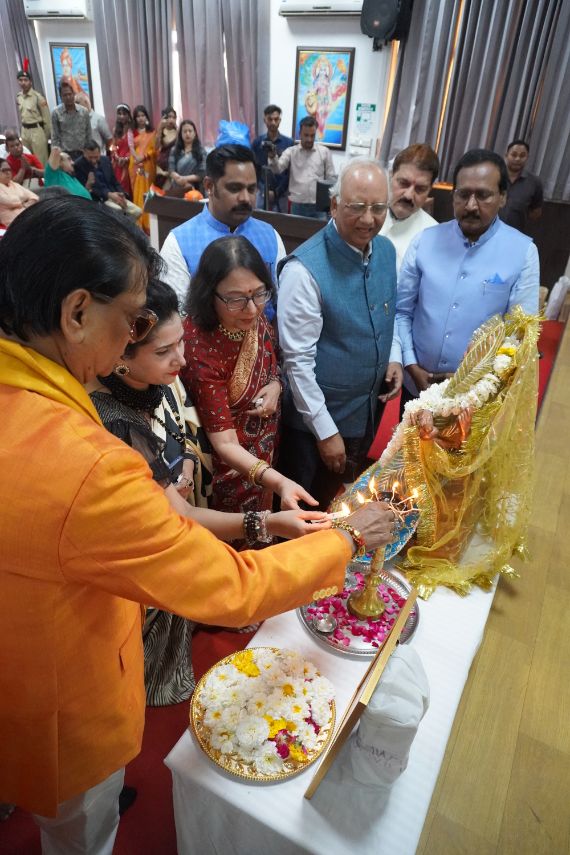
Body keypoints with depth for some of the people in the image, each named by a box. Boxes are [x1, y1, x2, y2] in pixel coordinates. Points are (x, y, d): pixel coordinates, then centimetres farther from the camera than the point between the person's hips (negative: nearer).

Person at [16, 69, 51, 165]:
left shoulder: (37, 96, -11)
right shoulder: (18, 97, 8)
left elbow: (46, 117, -9)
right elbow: (21, 114, 18)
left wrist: (48, 134, -9)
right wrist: (23, 129, 18)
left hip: (37, 130, -7)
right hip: (24, 130, 7)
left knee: (41, 160, -3)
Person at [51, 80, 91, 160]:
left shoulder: (84, 111, 5)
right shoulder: (56, 113, 0)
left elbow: (89, 135, 10)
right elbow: (55, 138, 1)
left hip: (82, 153, 3)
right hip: (66, 154, -2)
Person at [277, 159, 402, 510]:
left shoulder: (387, 251, -1)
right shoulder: (305, 269, -23)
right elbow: (298, 360, -21)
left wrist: (394, 356, -2)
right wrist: (326, 431, -17)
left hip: (371, 410, 7)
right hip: (318, 419, -6)